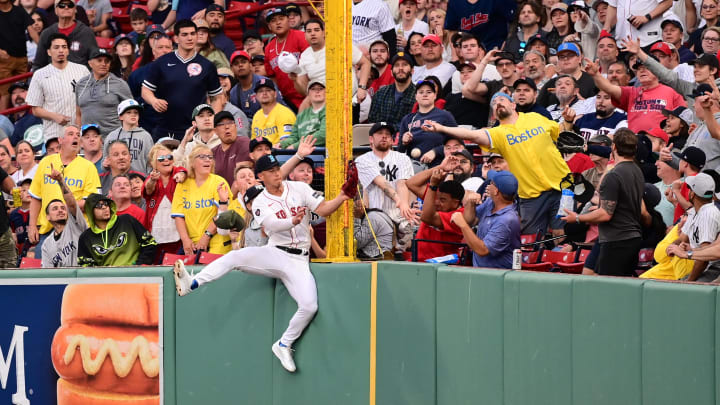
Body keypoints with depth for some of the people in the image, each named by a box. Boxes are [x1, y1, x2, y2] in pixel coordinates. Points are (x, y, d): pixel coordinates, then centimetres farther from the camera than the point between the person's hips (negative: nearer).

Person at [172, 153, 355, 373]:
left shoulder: (299, 188, 6)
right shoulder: (260, 202, 2)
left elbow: (323, 209, -3)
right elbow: (272, 225, -18)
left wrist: (341, 198, -23)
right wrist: (293, 221, -38)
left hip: (298, 260, 0)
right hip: (273, 254, 0)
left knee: (309, 306, -20)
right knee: (235, 256, -27)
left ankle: (284, 345, 1)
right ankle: (191, 284, -36)